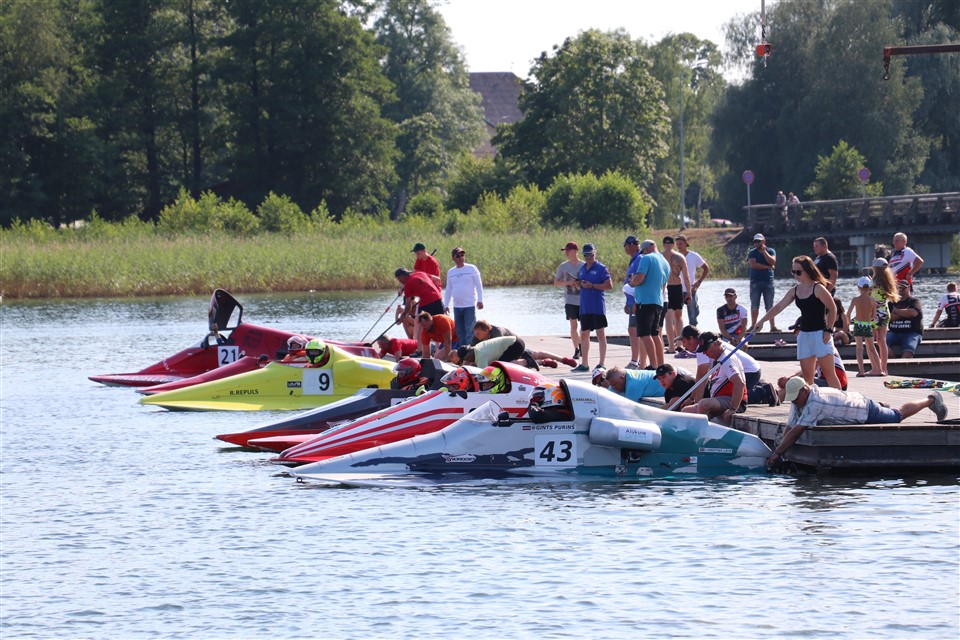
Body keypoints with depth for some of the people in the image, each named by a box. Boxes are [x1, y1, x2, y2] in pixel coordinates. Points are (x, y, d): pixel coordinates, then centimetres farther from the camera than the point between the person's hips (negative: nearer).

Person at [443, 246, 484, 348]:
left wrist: (480, 300, -9)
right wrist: (446, 305, 13)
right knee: (460, 332, 6)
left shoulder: (471, 268, 0)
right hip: (457, 306, 5)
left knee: (470, 330, -8)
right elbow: (448, 289, 17)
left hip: (470, 305, -5)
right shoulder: (450, 272, 12)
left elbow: (479, 285, -1)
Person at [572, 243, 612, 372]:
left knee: (600, 334, -4)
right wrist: (578, 283, 2)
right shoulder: (583, 269, 16)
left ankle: (602, 364, -1)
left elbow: (609, 285, -12)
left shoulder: (601, 268, -6)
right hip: (584, 307, 8)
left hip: (597, 307, -8)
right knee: (584, 335, 10)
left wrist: (592, 286, -17)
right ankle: (584, 364, 16)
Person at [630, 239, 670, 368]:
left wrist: (632, 281, 4)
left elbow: (639, 279, -19)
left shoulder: (647, 258, -9)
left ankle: (653, 365, -15)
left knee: (644, 335, -8)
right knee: (655, 334, 16)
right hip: (659, 302, 9)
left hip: (645, 301, -9)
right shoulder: (665, 263, 17)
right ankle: (661, 365, 17)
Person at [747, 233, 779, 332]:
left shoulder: (770, 251, 9)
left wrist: (764, 251, -7)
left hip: (768, 281, 0)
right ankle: (753, 326, 5)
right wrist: (768, 267, -7)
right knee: (754, 306, 0)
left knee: (769, 306, -1)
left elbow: (772, 262, -8)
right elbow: (753, 264, -10)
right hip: (755, 282, 0)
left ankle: (773, 326, -1)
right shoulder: (752, 253, 6)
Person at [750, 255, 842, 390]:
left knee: (829, 373, -6)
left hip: (820, 334, -7)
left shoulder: (818, 288, -12)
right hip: (804, 334, 7)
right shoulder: (794, 291, 8)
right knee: (807, 375, 5)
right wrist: (761, 321, -5)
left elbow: (832, 309, -9)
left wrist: (828, 330, -12)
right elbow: (778, 307, 4)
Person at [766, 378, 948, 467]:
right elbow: (789, 428, -9)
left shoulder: (815, 403, -40)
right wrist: (778, 449, -20)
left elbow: (796, 431, -42)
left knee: (899, 415, 20)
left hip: (866, 411, -5)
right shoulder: (798, 402, -14)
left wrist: (777, 453, -42)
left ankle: (931, 400, 40)